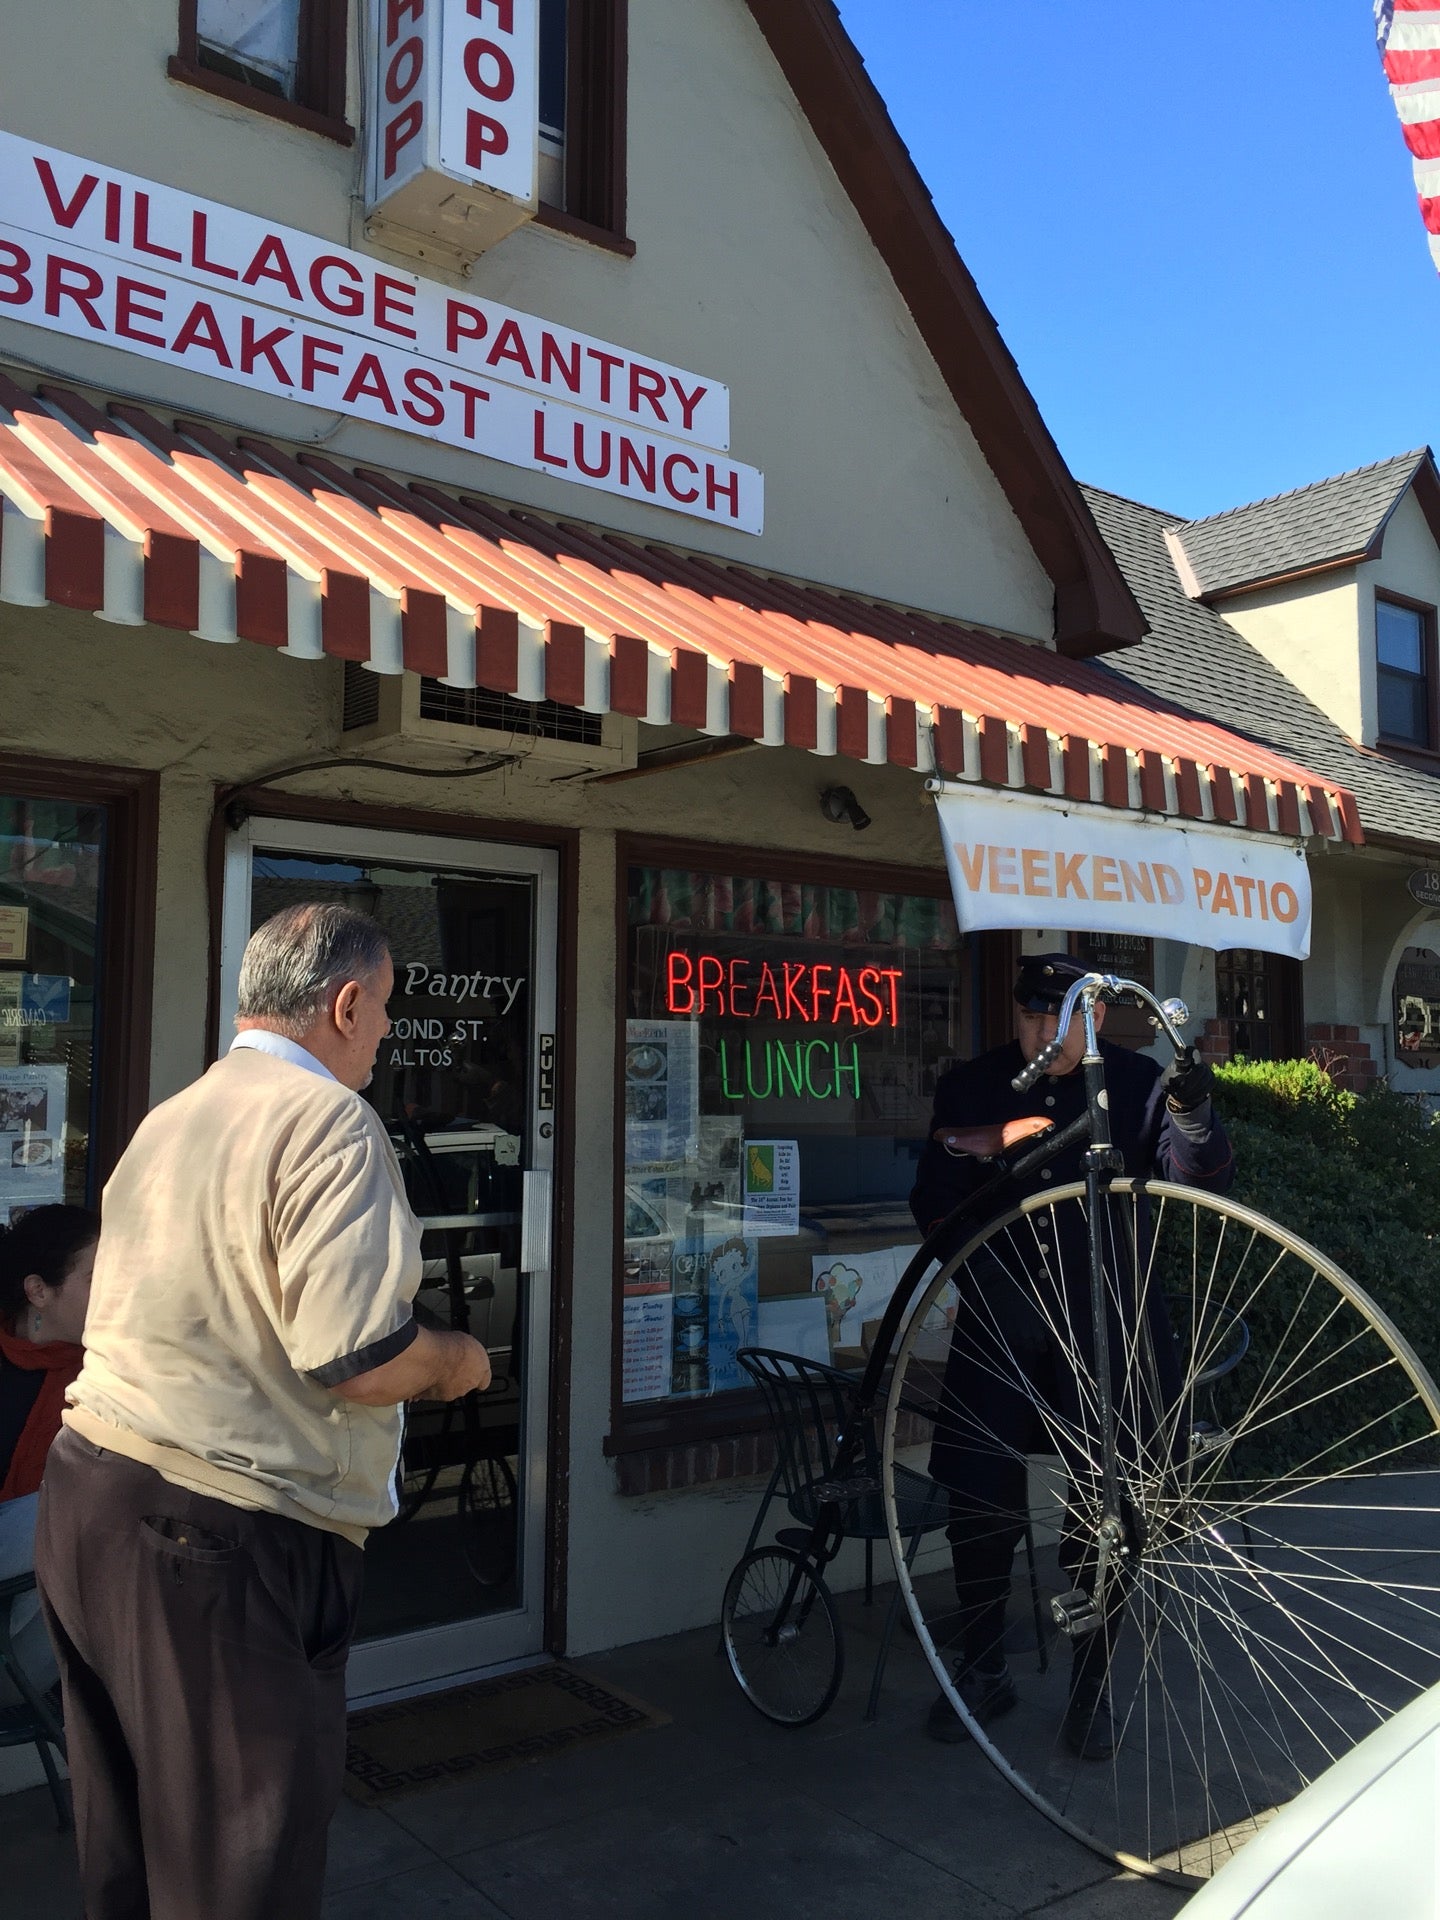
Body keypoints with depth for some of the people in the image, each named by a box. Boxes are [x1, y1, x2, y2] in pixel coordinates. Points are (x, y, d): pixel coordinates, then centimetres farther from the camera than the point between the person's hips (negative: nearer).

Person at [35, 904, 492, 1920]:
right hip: (221, 1537, -9)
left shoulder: (164, 1119, 12)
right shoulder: (330, 1121, -16)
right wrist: (456, 1360, -3)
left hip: (85, 1491, 9)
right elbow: (357, 1363, -23)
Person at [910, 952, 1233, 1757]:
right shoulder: (970, 1089, 2)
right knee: (980, 1508, 6)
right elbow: (932, 1209, 0)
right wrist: (978, 1151, -19)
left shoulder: (1136, 1083, -1)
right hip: (999, 1325, 1)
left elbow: (1204, 1181, -8)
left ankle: (1094, 1684, 26)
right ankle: (984, 1670, 29)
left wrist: (1192, 1111, -27)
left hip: (1106, 1327, -1)